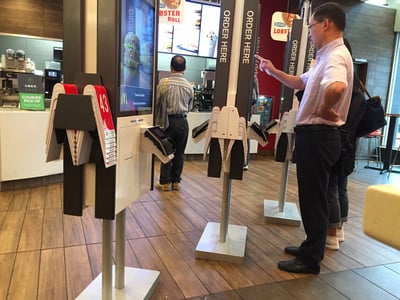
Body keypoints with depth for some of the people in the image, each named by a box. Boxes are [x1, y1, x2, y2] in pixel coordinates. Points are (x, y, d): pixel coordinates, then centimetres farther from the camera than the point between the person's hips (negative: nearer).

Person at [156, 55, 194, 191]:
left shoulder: (163, 82, -8)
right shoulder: (189, 86, -1)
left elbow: (157, 101, -3)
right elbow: (189, 107, 8)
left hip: (168, 120, -2)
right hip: (182, 121, 2)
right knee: (179, 152, 11)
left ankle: (165, 182, 13)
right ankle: (176, 181, 18)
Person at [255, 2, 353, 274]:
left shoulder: (336, 56, -18)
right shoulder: (327, 56, 16)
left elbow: (336, 88, -41)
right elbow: (300, 83, 28)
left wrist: (325, 109, -23)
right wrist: (273, 71, 21)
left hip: (318, 136, -11)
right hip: (314, 135, 11)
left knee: (314, 199, 0)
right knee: (312, 197, 18)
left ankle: (311, 259, 15)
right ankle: (311, 247, 34)